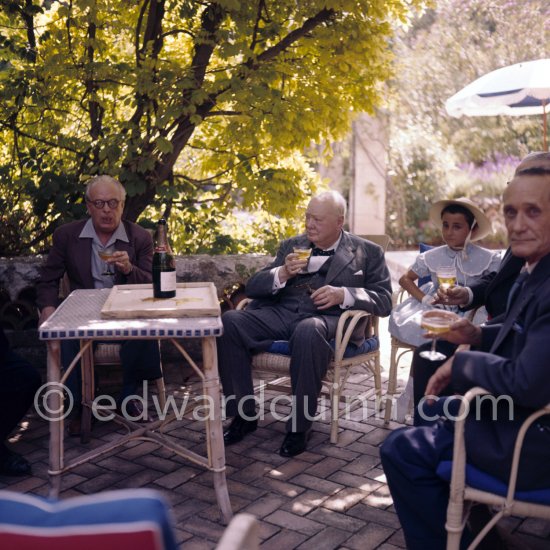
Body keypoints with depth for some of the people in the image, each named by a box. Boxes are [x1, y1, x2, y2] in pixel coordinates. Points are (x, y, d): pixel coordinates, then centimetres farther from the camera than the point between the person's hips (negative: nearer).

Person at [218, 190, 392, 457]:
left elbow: (384, 300, 2)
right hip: (281, 314, 4)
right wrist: (281, 274, -6)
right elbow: (252, 287, 16)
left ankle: (299, 426, -23)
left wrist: (343, 295, -15)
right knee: (228, 321, -22)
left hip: (329, 320, -4)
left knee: (308, 330, -40)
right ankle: (244, 414, -9)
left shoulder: (367, 252, 12)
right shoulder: (292, 245, 21)